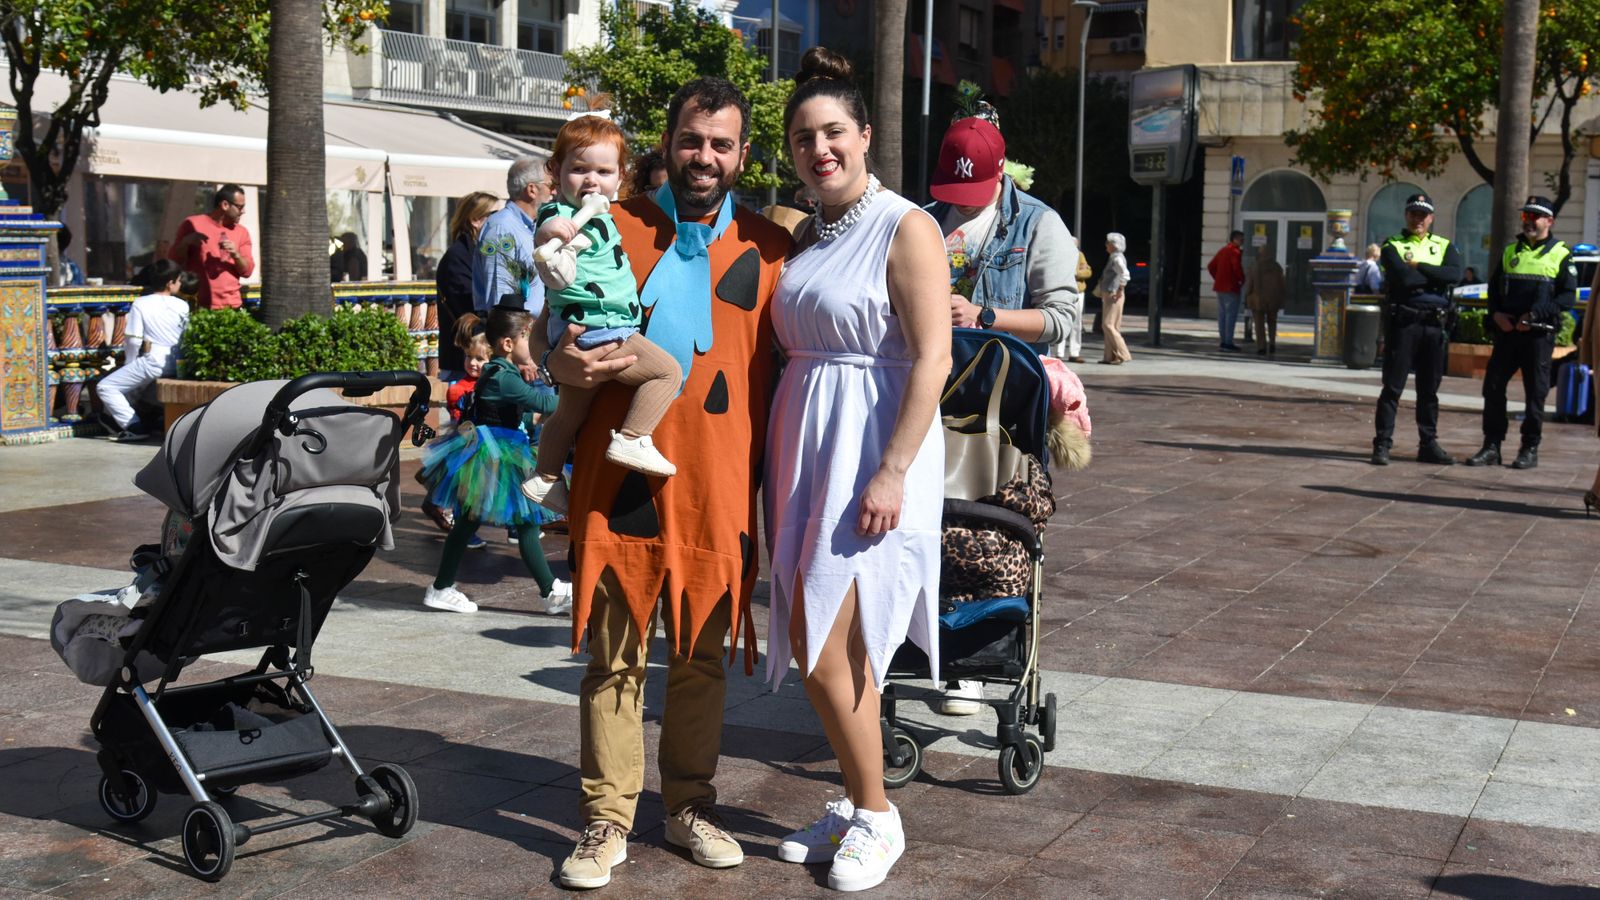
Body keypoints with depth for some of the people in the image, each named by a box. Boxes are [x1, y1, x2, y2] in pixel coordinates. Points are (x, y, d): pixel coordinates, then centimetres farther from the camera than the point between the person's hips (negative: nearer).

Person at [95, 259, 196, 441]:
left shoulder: (140, 304, -4)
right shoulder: (182, 306, 5)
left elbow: (133, 340, -5)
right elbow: (186, 338, 9)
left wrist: (129, 365, 10)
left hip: (152, 361, -6)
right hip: (176, 363, 6)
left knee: (104, 387, 2)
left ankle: (135, 427, -9)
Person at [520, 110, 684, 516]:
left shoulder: (596, 216, 14)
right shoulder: (560, 217, -16)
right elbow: (558, 276, -28)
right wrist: (546, 239, -42)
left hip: (578, 333, 10)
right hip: (597, 332, -10)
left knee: (571, 412, 22)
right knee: (667, 370, -13)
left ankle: (545, 478, 34)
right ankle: (631, 440, -14)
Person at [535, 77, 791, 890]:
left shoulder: (768, 248, 7)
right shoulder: (612, 227, 4)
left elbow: (778, 368, 13)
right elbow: (550, 332, 8)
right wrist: (561, 361, -15)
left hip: (718, 483, 2)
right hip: (620, 477, -1)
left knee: (702, 655, 11)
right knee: (613, 655, 3)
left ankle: (689, 805, 25)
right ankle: (607, 821, 13)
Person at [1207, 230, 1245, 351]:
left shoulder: (1223, 250, 16)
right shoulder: (1235, 252, -11)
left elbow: (1211, 266, 17)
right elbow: (1237, 268, -23)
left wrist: (1217, 278, 15)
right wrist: (1242, 280, -8)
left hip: (1220, 286, 9)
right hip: (1231, 287, -9)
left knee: (1222, 314, 11)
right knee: (1231, 314, -6)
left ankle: (1224, 340, 16)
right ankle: (1228, 342, -8)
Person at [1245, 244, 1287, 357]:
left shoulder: (1254, 266, -9)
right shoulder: (1276, 267, -2)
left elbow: (1249, 284, -8)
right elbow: (1282, 284, 0)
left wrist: (1247, 298, 1)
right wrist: (1283, 299, 9)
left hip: (1257, 299, -2)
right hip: (1273, 300, 2)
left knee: (1259, 324, 3)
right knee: (1272, 322, 19)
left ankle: (1262, 347, -2)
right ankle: (1272, 343, 6)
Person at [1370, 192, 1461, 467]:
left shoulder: (1444, 246, 12)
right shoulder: (1392, 246, 2)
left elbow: (1455, 274, -9)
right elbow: (1404, 278, -17)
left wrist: (1418, 267, -12)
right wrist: (1436, 278, -6)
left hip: (1435, 325, 4)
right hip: (1402, 323, -4)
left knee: (1429, 390, 10)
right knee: (1393, 387, -3)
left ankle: (1428, 444, 17)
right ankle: (1382, 445, -1)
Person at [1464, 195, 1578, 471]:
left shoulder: (1561, 255, 1)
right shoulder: (1510, 252, 15)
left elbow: (1568, 296, -6)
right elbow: (1494, 287, 16)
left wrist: (1535, 315, -17)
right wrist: (1496, 314, -3)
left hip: (1539, 334, -4)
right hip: (1506, 331, 4)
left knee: (1535, 393, 2)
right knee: (1493, 386, 1)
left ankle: (1530, 449, 10)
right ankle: (1491, 446, 8)